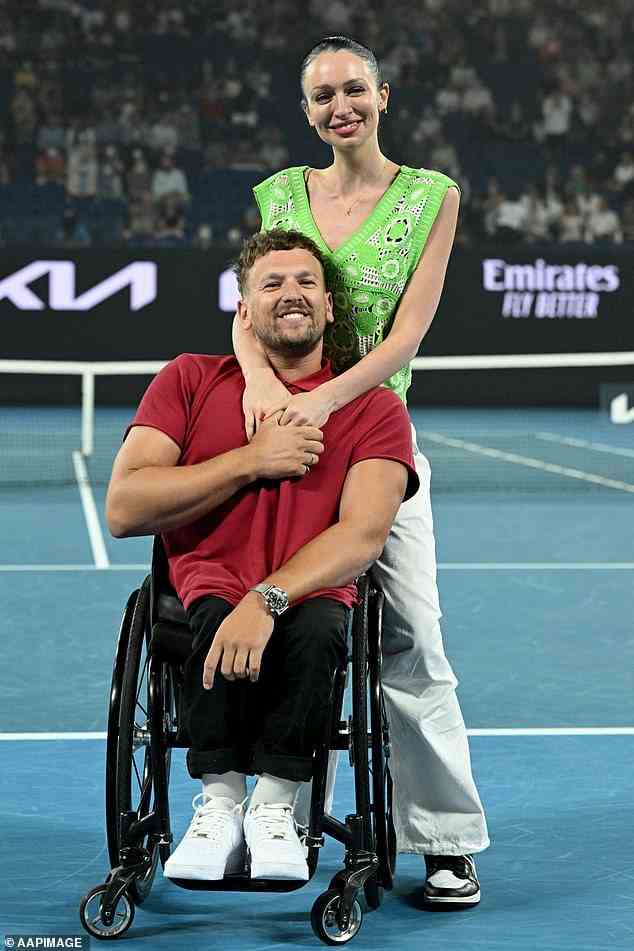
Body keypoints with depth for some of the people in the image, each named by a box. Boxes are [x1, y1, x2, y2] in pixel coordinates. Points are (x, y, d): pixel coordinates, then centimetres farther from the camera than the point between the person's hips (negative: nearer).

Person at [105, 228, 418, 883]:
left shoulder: (375, 408, 8)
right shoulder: (189, 380, 11)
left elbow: (362, 533, -10)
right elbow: (124, 508, -2)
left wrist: (267, 599, -27)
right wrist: (252, 461, -7)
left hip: (312, 598, 0)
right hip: (206, 592, 0)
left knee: (315, 630, -36)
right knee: (217, 621, -36)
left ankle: (275, 803, -20)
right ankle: (219, 798, -20)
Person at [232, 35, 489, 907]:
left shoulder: (431, 196, 0)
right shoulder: (283, 193, 9)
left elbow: (407, 332, -8)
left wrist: (327, 398, -23)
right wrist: (259, 375, -23)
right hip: (283, 427, 3)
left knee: (407, 642, -7)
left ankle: (448, 841, 1)